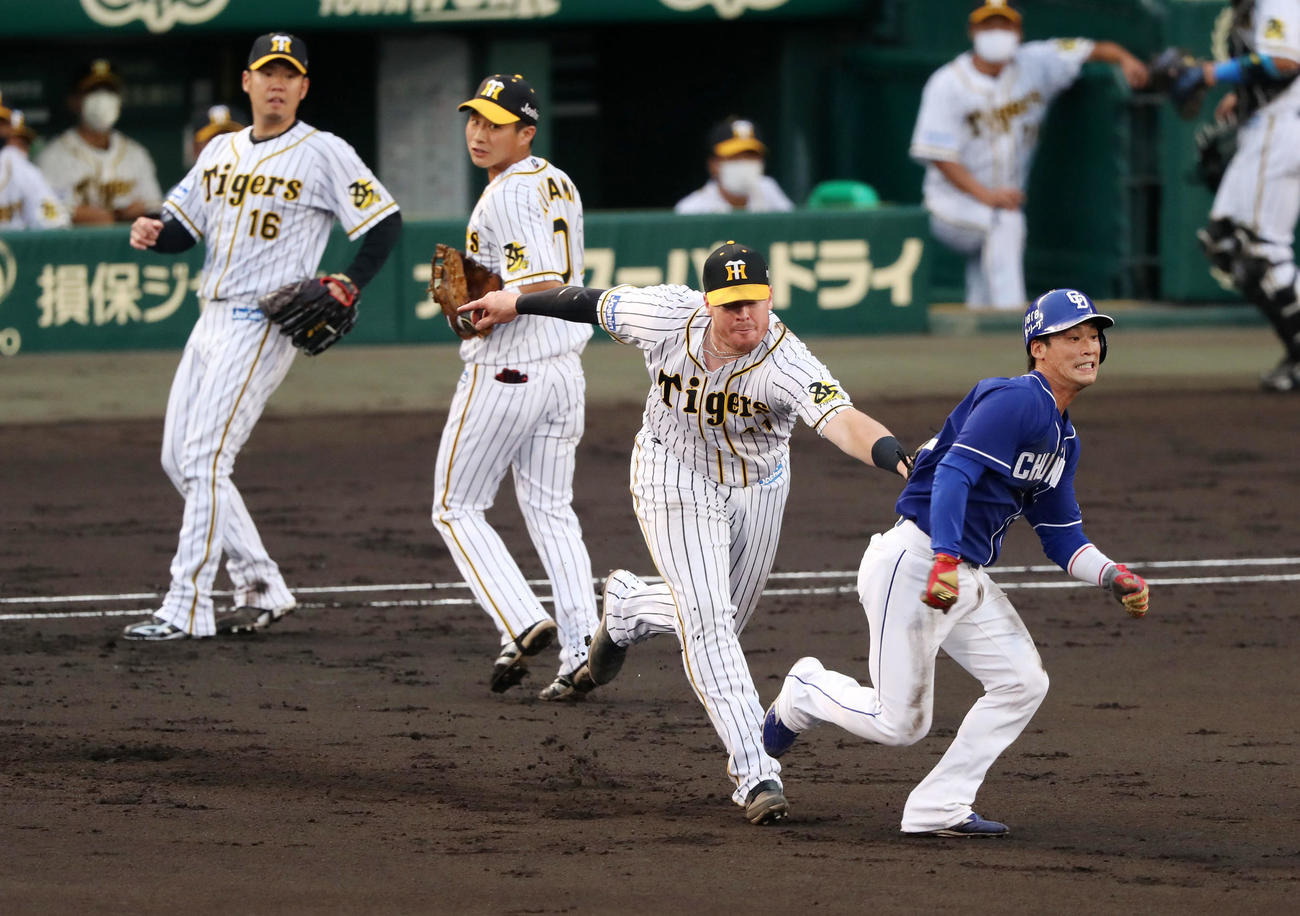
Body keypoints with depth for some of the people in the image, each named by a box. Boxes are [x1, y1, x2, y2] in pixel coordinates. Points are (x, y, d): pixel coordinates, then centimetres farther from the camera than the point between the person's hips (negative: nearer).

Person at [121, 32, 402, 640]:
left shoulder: (325, 154, -5)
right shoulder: (220, 153, 15)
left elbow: (385, 222, -3)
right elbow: (184, 228, 18)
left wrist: (350, 284, -14)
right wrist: (151, 233, -4)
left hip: (265, 323, -8)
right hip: (212, 318, 8)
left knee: (204, 458, -15)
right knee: (179, 460, 7)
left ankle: (187, 609, -13)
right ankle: (262, 590, 15)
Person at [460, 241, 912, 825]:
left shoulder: (786, 365, -33)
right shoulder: (669, 316, -24)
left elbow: (842, 421, -49)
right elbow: (596, 304, -5)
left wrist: (902, 463, -69)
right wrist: (516, 304, 10)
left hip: (758, 490, 1)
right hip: (676, 485, -1)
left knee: (718, 620, 17)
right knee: (708, 623, -13)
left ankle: (627, 608, 49)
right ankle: (754, 776, -13)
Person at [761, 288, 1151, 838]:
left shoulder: (1062, 439, 16)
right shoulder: (1015, 402, -15)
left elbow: (1062, 537, 18)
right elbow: (953, 473, -27)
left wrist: (1114, 577, 0)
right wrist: (944, 561, -39)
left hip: (966, 579, 10)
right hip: (913, 561, -10)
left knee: (1023, 683, -3)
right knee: (900, 724, -7)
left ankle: (937, 811, 0)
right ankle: (806, 692, 22)